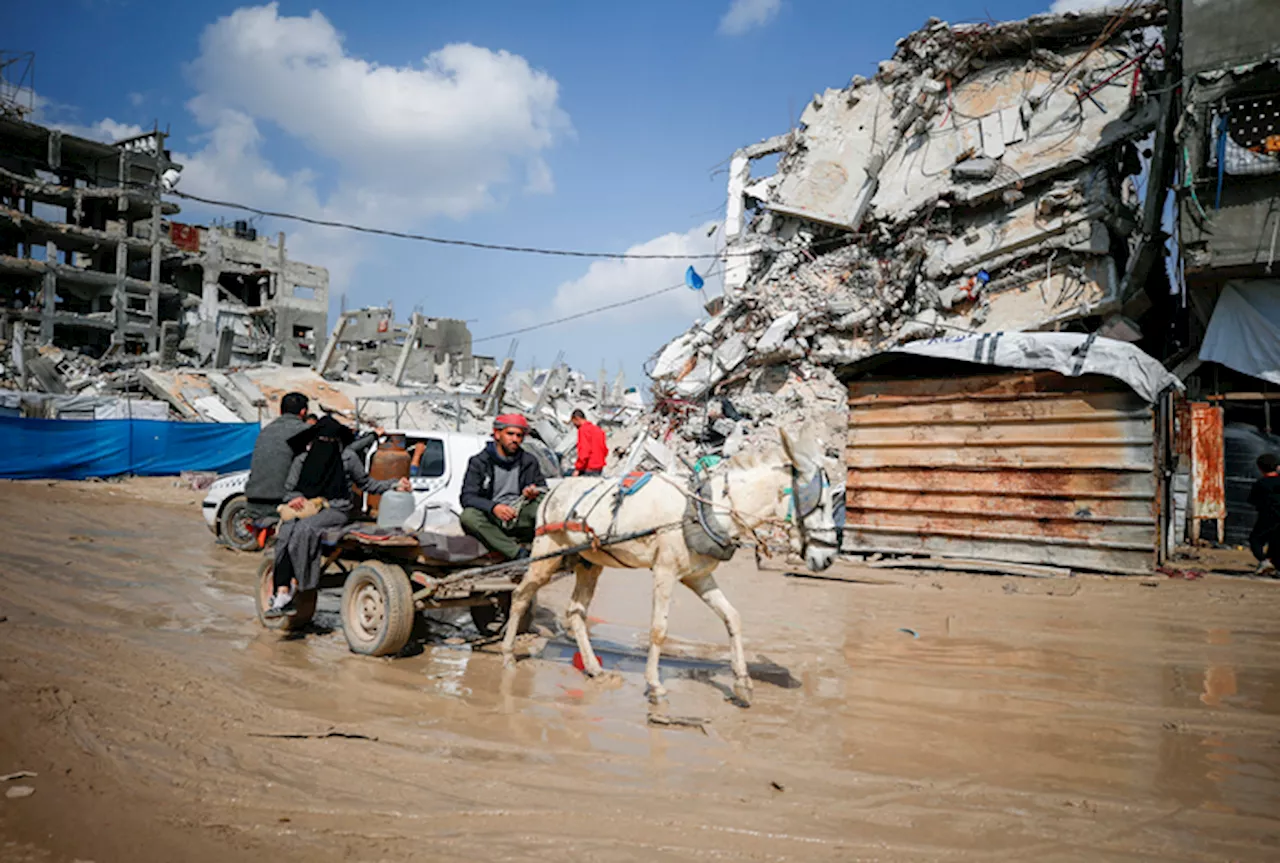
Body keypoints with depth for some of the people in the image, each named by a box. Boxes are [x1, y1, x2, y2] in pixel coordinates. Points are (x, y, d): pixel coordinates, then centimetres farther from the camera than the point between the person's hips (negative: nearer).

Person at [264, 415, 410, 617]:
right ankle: (282, 594, -34)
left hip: (336, 509, -2)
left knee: (305, 527, -33)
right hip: (306, 507, 3)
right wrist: (295, 498, -9)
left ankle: (295, 585, -24)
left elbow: (366, 484, 12)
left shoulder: (348, 457, 4)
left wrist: (395, 485, 0)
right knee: (285, 531, -29)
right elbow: (288, 489, 14)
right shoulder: (302, 459, 10)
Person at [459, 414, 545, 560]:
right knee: (468, 516, -34)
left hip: (521, 520, 1)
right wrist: (493, 507, -25)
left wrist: (535, 493, -15)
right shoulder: (479, 462, 3)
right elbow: (467, 497, -6)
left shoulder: (529, 461, 11)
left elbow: (544, 489, 11)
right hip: (492, 519, -1)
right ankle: (519, 553, -40)